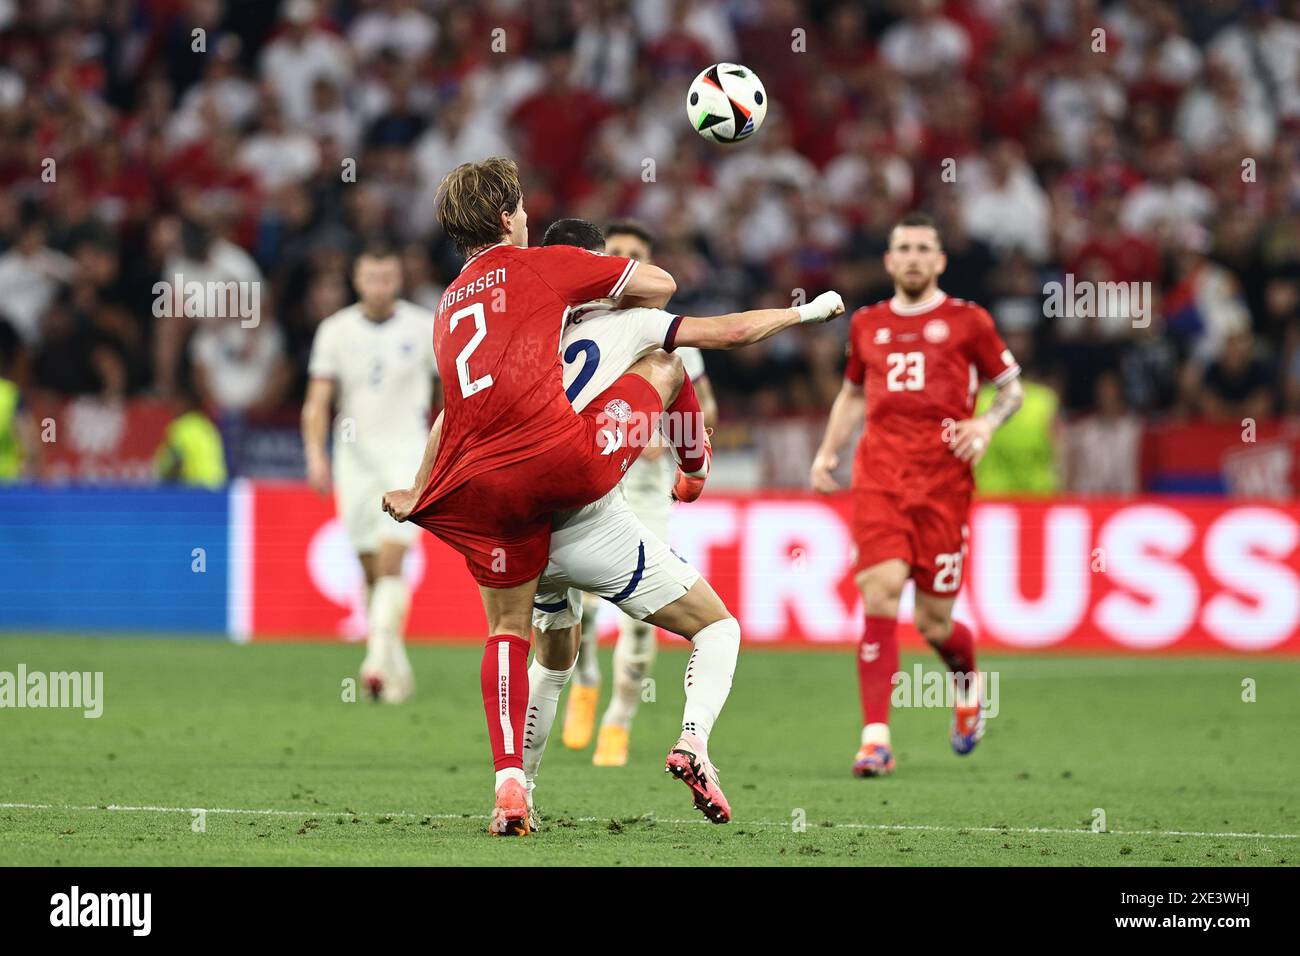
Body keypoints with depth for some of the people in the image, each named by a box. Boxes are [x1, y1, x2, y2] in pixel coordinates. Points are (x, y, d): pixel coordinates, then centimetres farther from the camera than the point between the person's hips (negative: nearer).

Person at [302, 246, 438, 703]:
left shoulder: (424, 327, 0)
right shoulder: (335, 331, 3)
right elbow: (318, 399, 1)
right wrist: (315, 454, -14)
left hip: (406, 454, -3)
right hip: (354, 456, 3)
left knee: (390, 559, -19)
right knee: (370, 569, 6)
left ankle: (379, 661, -26)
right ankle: (398, 670, 18)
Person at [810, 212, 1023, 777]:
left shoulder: (967, 321, 7)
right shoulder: (868, 325, 16)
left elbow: (1012, 386, 14)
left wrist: (987, 423, -6)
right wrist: (828, 451, 18)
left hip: (944, 479, -2)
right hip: (879, 477, 2)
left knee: (934, 624, 1)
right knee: (880, 596, -17)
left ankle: (967, 680, 38)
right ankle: (876, 738, -19)